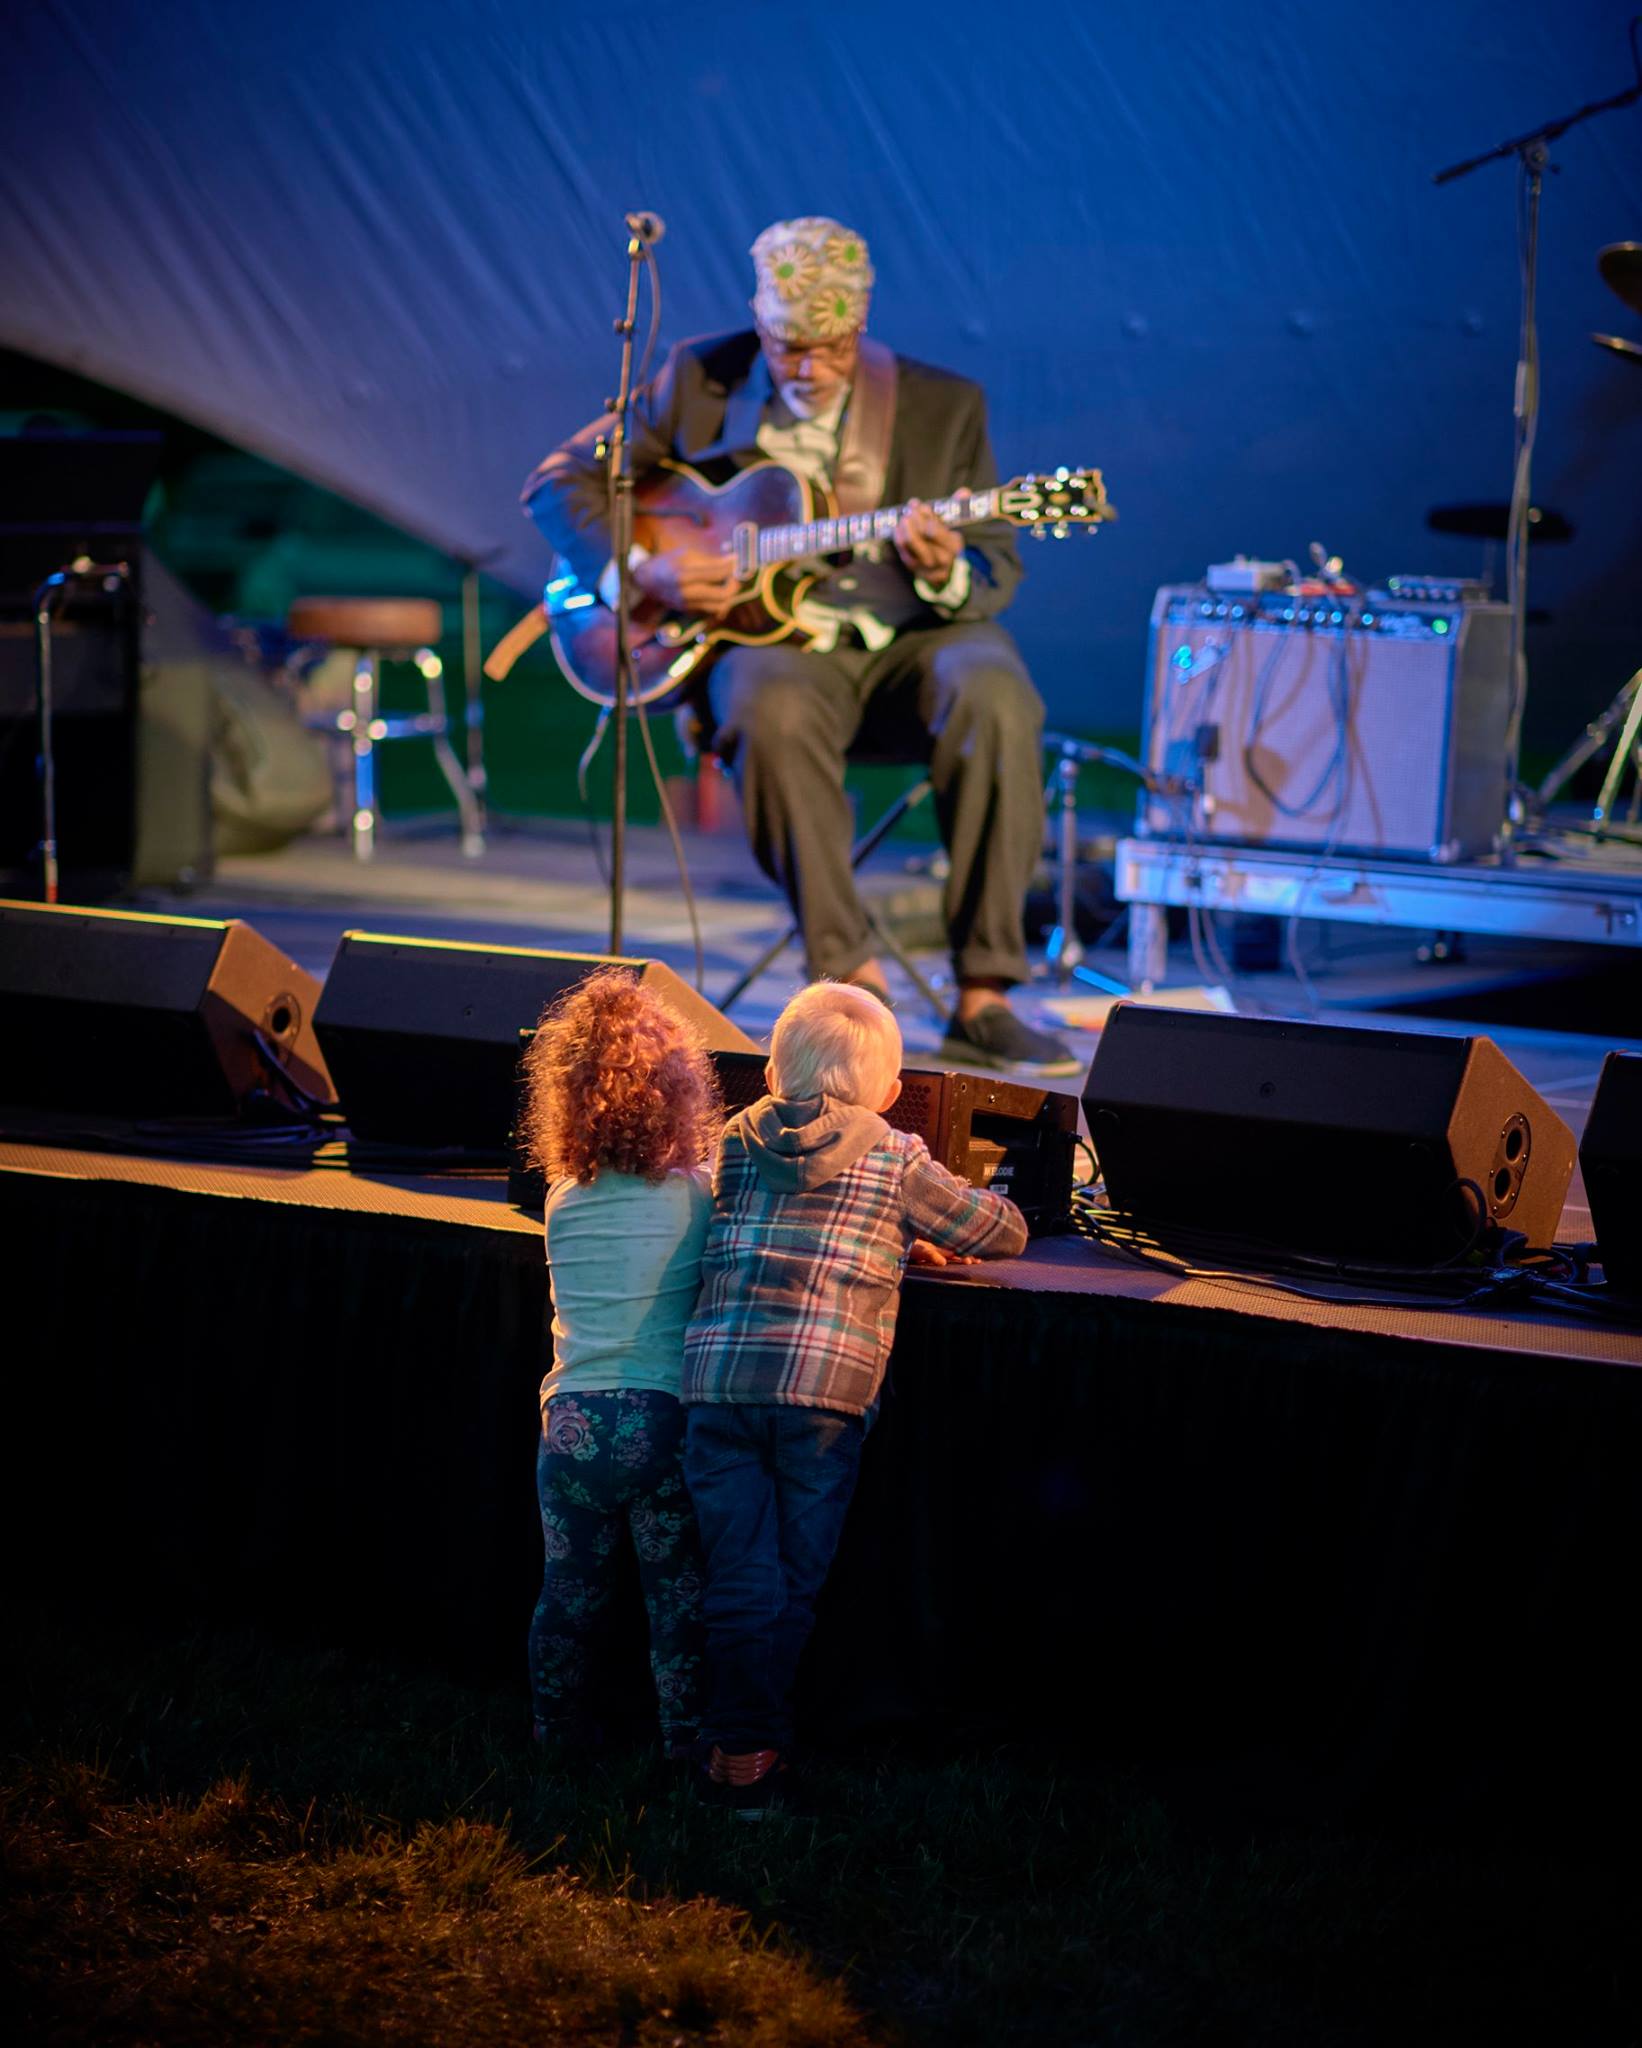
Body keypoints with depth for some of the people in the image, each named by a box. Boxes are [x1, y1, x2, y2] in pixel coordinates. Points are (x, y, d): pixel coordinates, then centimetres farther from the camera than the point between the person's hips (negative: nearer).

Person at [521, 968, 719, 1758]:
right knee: (678, 1594, 7)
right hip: (665, 1418, -3)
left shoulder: (563, 1203, 4)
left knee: (570, 1588, 14)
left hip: (573, 1422, 3)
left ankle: (563, 1729, 26)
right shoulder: (698, 1196, -8)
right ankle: (686, 1740, 14)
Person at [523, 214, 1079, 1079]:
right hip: (771, 635, -1)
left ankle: (982, 998, -27)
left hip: (910, 636, 1)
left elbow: (998, 574, 3)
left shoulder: (943, 405, 3)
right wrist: (640, 570, -12)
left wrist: (947, 577, -22)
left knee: (993, 699, -33)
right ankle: (851, 978, -26)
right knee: (773, 713, -37)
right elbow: (562, 482, 7)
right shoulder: (701, 381, 3)